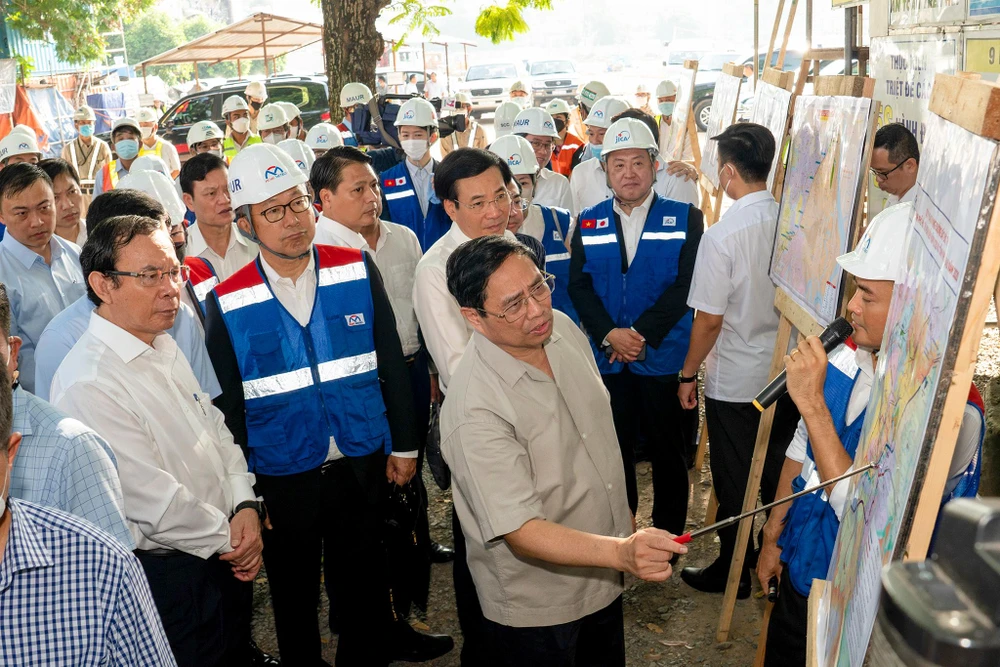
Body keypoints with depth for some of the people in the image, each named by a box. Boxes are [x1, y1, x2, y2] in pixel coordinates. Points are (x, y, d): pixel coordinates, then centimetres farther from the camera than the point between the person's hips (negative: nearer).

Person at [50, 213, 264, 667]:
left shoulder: (163, 348, 5)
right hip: (168, 579, -8)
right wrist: (227, 539, -11)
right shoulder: (88, 384, -25)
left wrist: (245, 506, -5)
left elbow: (215, 431, 10)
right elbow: (154, 501, -24)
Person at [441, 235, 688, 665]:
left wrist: (621, 522, 15)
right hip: (535, 606, -7)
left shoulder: (563, 329, -8)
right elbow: (519, 531, -33)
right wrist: (621, 552, -45)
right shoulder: (474, 410, -32)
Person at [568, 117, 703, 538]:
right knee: (614, 451, 14)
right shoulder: (588, 223, 6)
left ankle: (667, 535, 28)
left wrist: (641, 333, -18)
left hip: (665, 359, -2)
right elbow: (579, 285, -2)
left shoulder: (685, 219, -1)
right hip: (606, 359, 2)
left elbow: (685, 285, -9)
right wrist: (610, 334, -17)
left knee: (668, 454, 10)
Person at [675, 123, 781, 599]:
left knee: (734, 480, 10)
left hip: (734, 380, -5)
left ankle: (732, 572, 26)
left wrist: (688, 374, -4)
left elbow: (709, 320, -18)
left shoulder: (722, 235, -22)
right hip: (783, 373, 6)